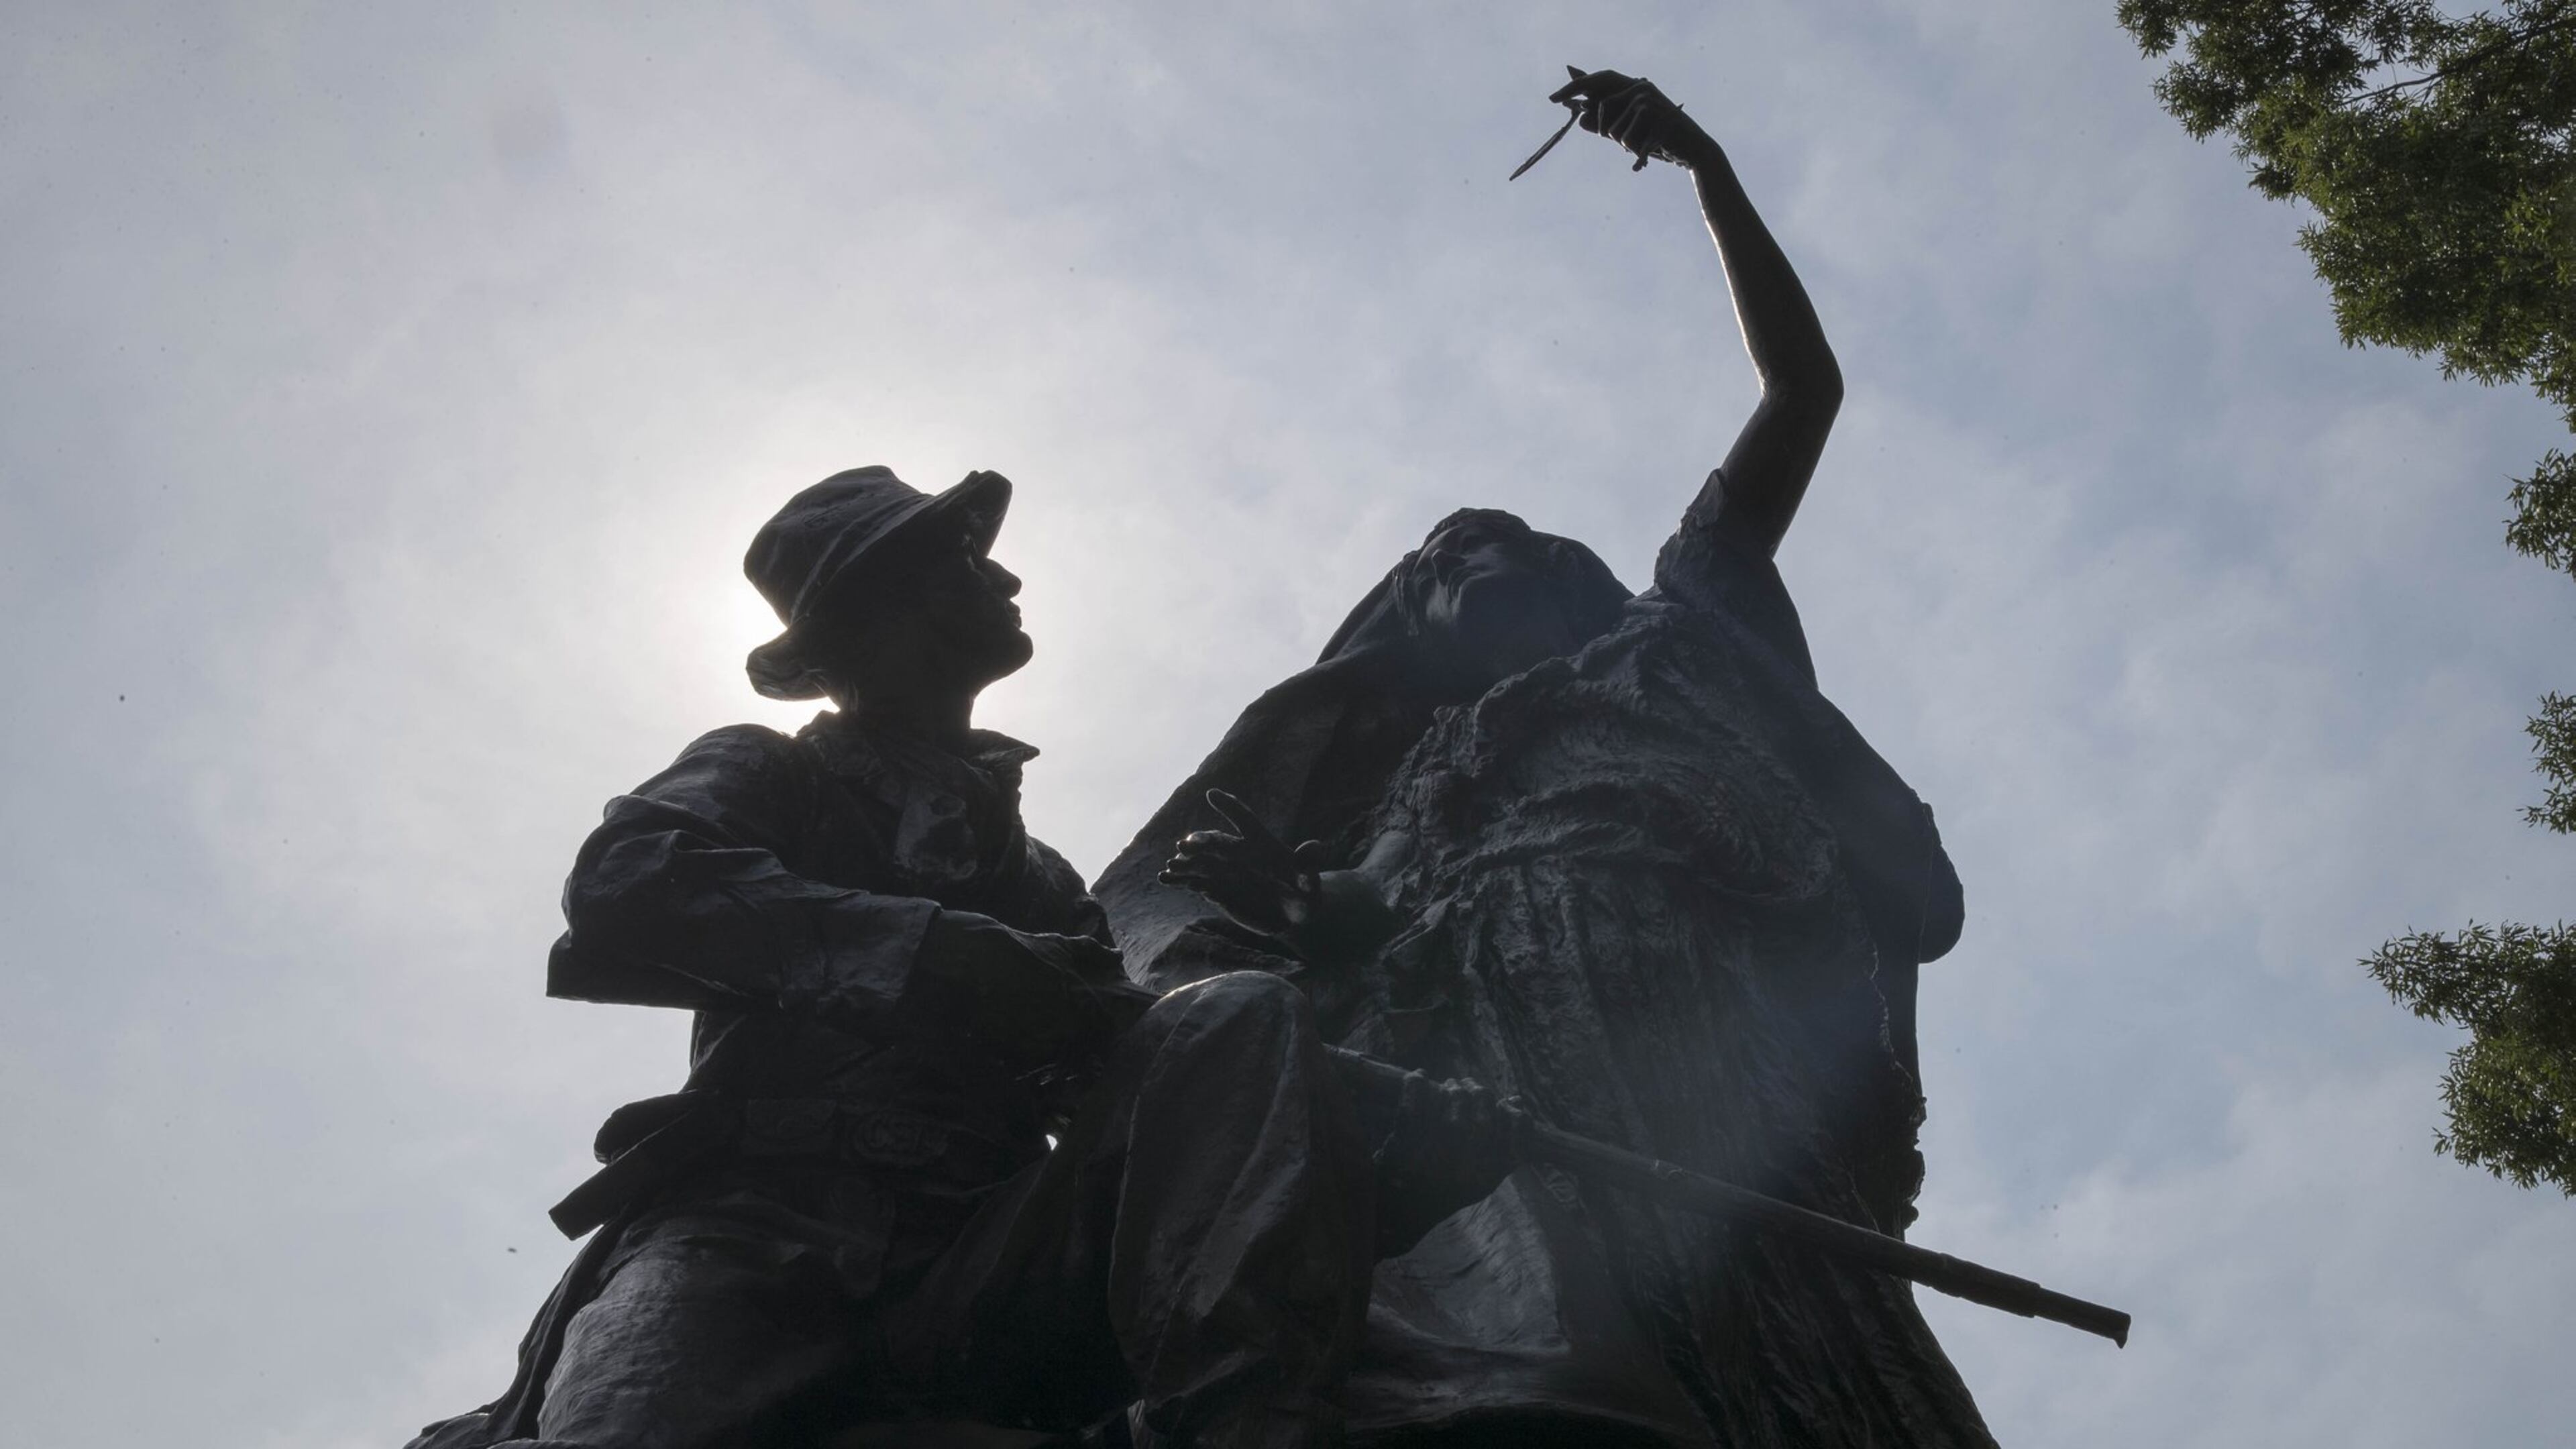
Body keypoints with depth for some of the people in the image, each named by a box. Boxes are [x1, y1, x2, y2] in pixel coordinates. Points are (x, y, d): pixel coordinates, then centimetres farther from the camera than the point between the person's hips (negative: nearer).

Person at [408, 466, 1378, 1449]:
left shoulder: (1040, 883, 31)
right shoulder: (764, 776, 19)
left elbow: (1105, 1062, 17)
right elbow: (619, 886, -4)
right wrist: (935, 952, -12)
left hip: (973, 1274, 5)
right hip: (756, 1234, -4)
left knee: (1239, 1024, -22)